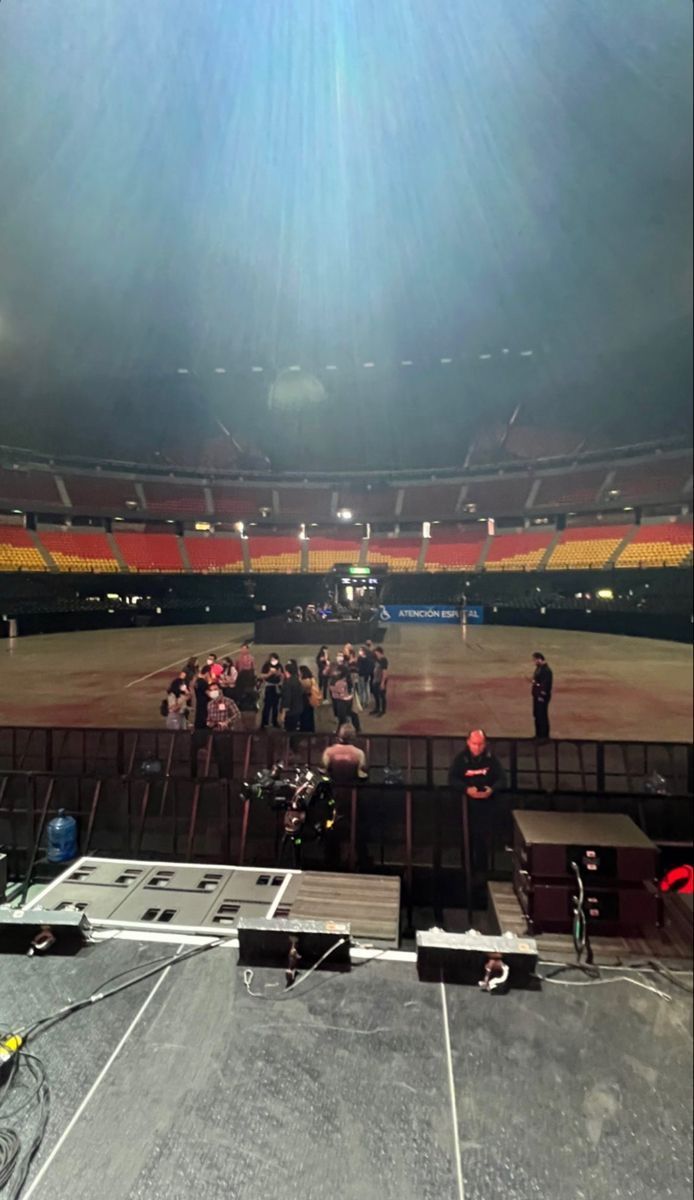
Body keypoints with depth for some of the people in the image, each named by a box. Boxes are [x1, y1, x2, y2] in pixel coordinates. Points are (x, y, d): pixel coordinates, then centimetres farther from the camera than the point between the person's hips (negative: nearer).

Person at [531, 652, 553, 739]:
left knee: (542, 715, -2)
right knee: (536, 715, 15)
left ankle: (544, 736, 8)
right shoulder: (538, 668, 10)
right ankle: (538, 734, 26)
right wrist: (533, 681, 0)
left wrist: (542, 696, -20)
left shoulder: (546, 670, -19)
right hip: (536, 695, 10)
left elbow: (547, 684, -21)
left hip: (542, 696, -10)